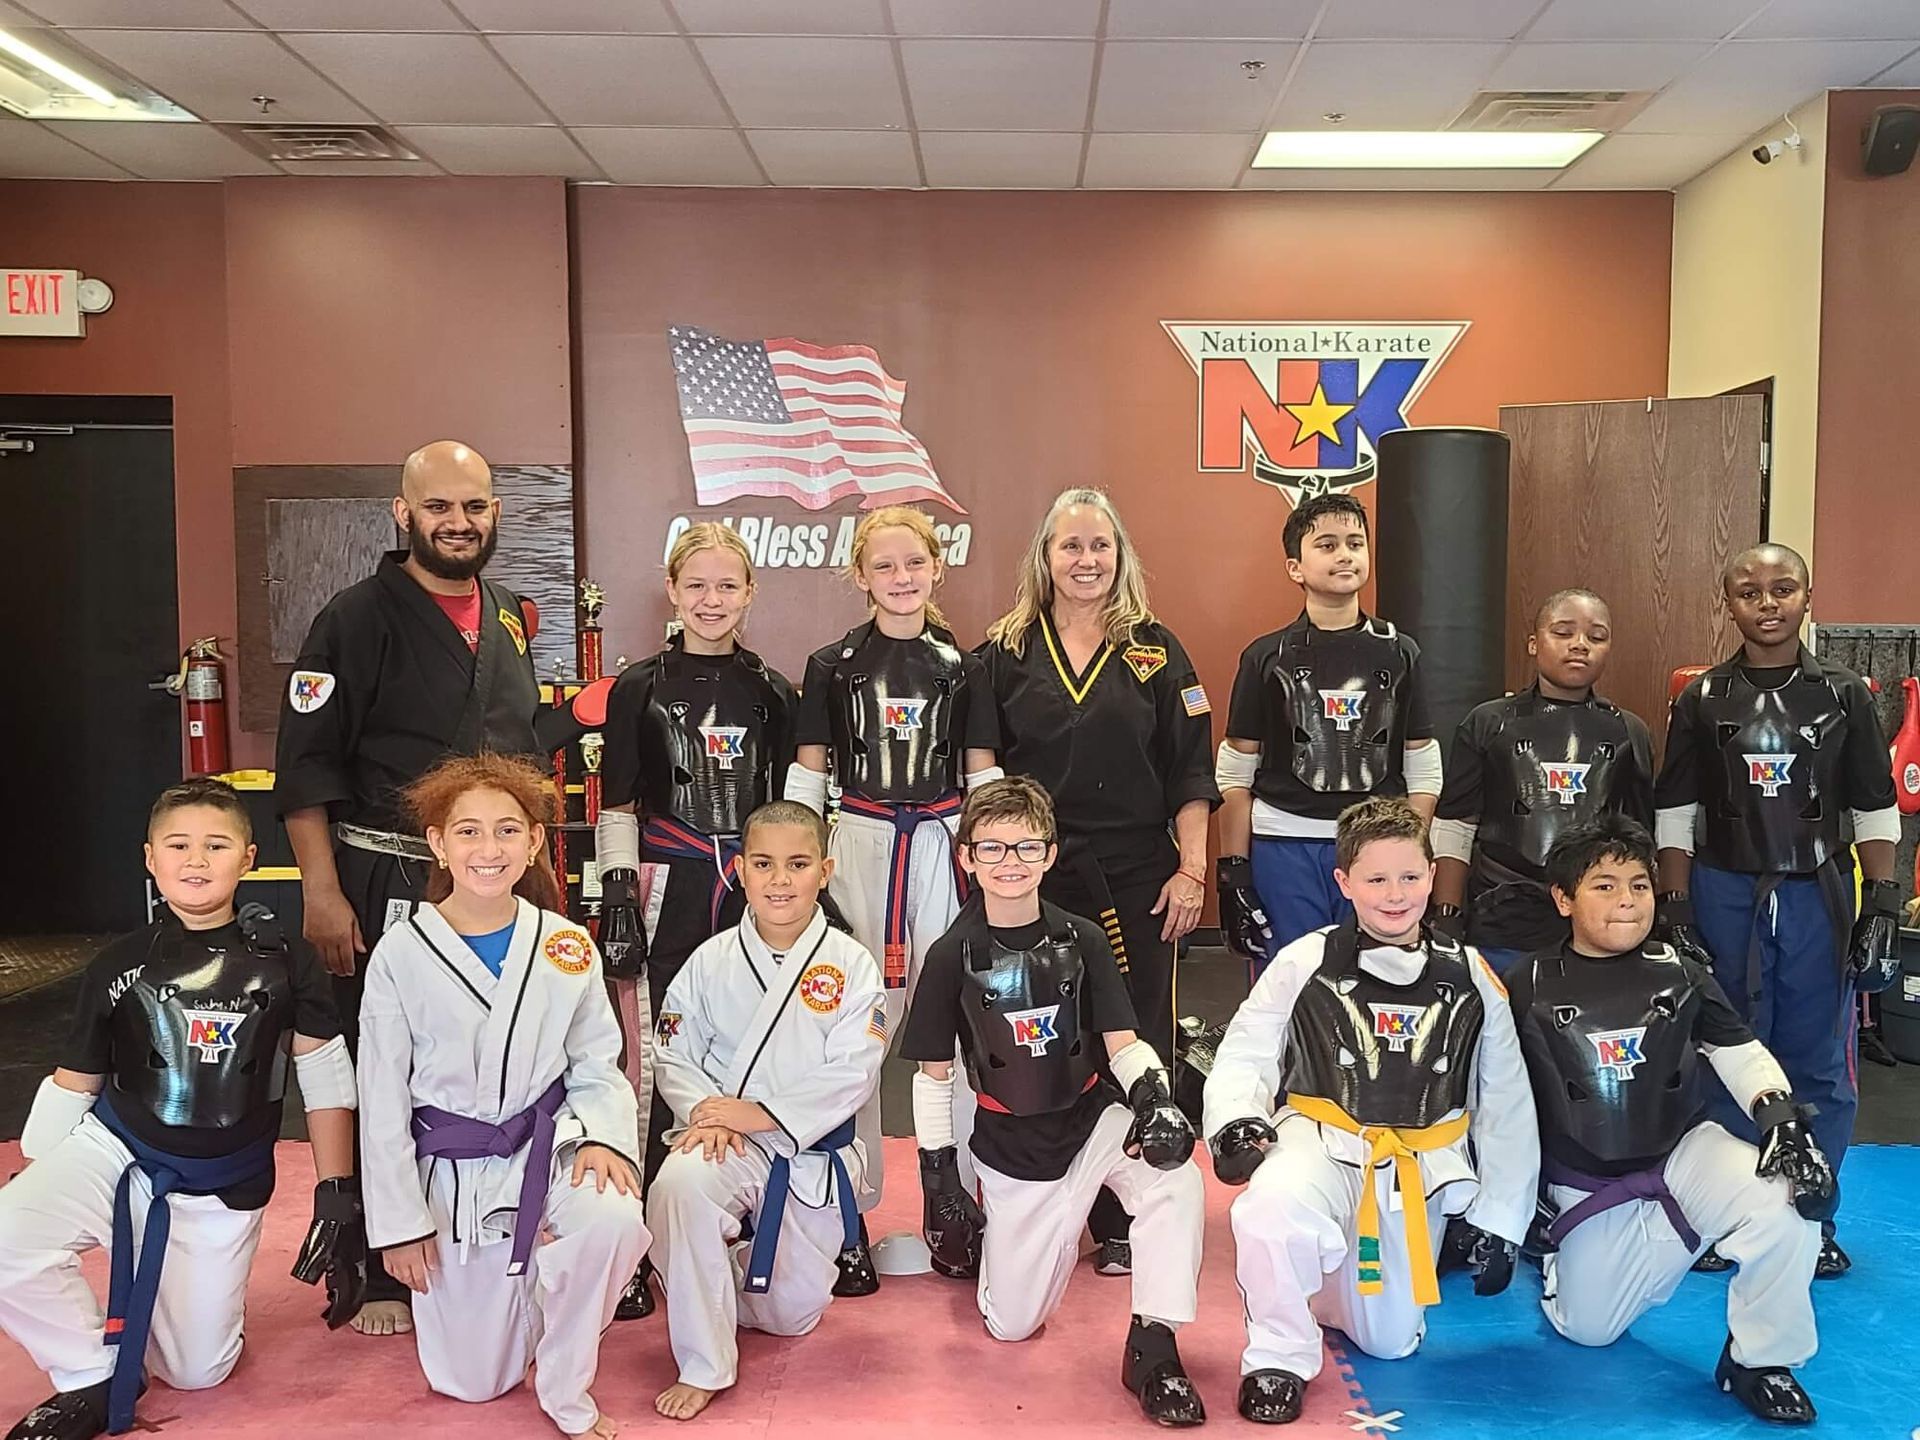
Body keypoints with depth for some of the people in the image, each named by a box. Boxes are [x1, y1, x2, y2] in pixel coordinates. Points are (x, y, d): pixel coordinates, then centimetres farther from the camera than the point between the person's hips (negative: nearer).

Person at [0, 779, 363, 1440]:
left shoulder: (284, 962, -9)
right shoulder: (117, 966, -5)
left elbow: (325, 1080, -5)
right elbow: (73, 1086, 5)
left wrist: (338, 1195, -7)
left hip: (223, 1186, 0)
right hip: (115, 1151, 1)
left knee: (197, 1370, 6)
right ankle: (91, 1375, -2)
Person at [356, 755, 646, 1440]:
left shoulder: (567, 947, -5)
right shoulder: (401, 955, -10)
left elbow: (598, 1067, 2)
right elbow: (382, 1100, -4)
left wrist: (604, 1134, -19)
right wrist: (399, 1222, -3)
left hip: (548, 1147, 1)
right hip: (450, 1171, 0)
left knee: (613, 1220, -33)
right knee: (472, 1381, 6)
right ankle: (516, 1285, 41)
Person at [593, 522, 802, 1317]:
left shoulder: (771, 692, 9)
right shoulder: (640, 688, 4)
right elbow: (618, 803, 3)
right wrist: (617, 894, -4)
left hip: (752, 892, 2)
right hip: (669, 893, -2)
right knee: (662, 1058, -3)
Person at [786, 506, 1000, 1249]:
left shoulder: (962, 666, 7)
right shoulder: (832, 665, 4)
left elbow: (983, 775, 9)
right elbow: (806, 774, 5)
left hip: (942, 848, 1)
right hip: (859, 848, -1)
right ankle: (851, 1207, 15)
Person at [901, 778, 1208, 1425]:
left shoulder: (1082, 941, -7)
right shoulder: (953, 956, -9)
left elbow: (1123, 1044, -4)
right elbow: (933, 1073, -1)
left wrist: (1154, 1096, -26)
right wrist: (938, 1179, -2)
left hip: (1093, 1118, 1)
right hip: (1010, 1144, 0)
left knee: (1177, 1179, -31)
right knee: (1010, 1326, 3)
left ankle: (1152, 1347, -17)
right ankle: (993, 1231, 35)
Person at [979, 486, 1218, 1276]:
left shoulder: (1155, 650, 4)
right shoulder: (1005, 652, 5)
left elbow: (1192, 771, 3)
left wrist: (1192, 868, -3)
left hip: (1136, 879, 0)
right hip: (1034, 879, 0)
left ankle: (1124, 1223, 16)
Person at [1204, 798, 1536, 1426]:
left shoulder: (1471, 980, 0)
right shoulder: (1305, 963, -8)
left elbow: (1506, 1104, 7)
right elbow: (1243, 1056, -2)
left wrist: (1499, 1220, 7)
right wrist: (1237, 1124, -23)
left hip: (1420, 1171, 3)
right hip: (1321, 1142, -3)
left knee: (1390, 1341, 10)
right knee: (1272, 1207, -37)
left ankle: (1336, 1275, 45)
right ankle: (1279, 1356, -10)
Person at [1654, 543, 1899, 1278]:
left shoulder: (1843, 694, 2)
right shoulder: (1702, 700, 1)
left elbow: (1875, 809, 4)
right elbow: (1675, 814, 2)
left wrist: (1882, 907, -1)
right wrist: (1674, 910, -2)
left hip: (1818, 898, 0)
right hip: (1725, 895, 0)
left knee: (1820, 1065, 5)